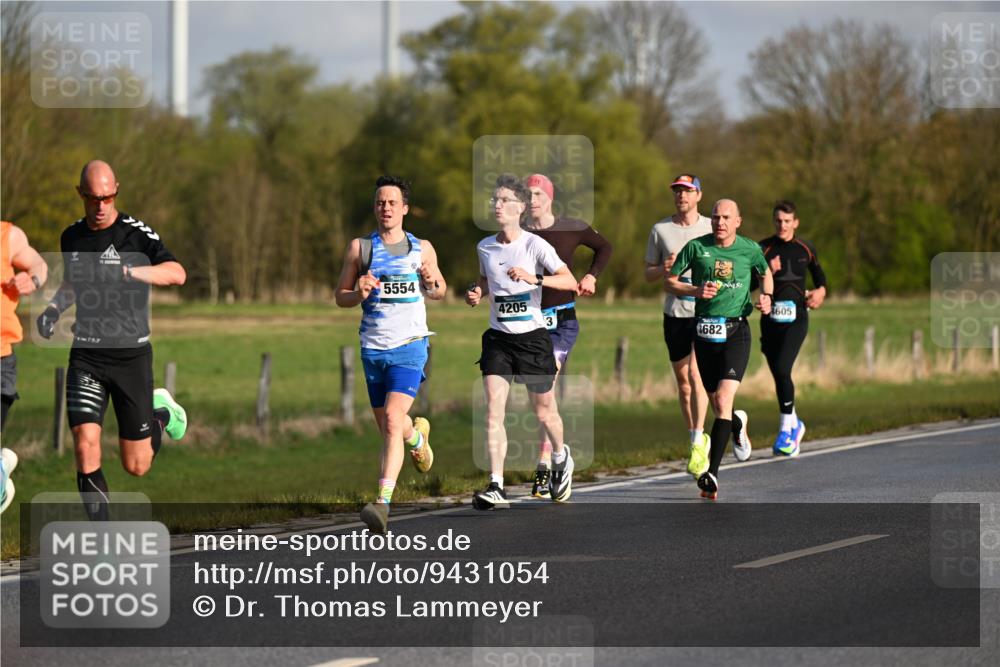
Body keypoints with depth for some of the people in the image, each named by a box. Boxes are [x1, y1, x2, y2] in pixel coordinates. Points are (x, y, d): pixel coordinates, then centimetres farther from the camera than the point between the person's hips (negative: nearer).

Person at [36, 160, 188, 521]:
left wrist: (130, 272, -35)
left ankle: (161, 413, 37)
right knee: (85, 446, -17)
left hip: (131, 354, -3)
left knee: (136, 466, 4)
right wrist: (53, 309, 6)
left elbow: (177, 273, -22)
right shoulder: (71, 237, 7)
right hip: (86, 357, 3)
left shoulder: (137, 233, -7)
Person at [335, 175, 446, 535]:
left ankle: (383, 502, -26)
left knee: (392, 420, -20)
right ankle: (417, 434, 51)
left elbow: (440, 290, 18)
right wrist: (359, 293, -15)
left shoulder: (422, 249, 5)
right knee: (386, 425, 14)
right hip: (373, 348, 3)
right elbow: (340, 296, 7)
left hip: (410, 346, -3)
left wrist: (431, 283, -5)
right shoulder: (360, 247, 4)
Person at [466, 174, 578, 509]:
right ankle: (496, 487, -15)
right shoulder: (485, 247, 5)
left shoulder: (535, 245, -9)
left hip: (532, 336, -3)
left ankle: (560, 458, 42)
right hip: (498, 338, 3)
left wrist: (534, 278, -27)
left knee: (544, 412, 10)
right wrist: (476, 292, 2)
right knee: (493, 409, -12)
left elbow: (570, 282, -14)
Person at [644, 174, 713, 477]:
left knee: (696, 373, -18)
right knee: (683, 383, 9)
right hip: (674, 315, 3)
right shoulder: (660, 229, 7)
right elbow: (648, 274, 12)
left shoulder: (711, 228, 3)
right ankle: (696, 438, 24)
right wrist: (664, 269, -9)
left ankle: (698, 446, -20)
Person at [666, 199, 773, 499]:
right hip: (705, 331, 2)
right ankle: (738, 424, 48)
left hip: (736, 331, -2)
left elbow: (766, 273, 21)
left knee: (724, 401, -17)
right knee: (716, 404, 10)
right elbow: (670, 281, 6)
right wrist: (696, 290, -12)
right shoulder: (696, 247, -1)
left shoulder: (750, 249, 0)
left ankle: (712, 474, -18)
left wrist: (766, 296, 0)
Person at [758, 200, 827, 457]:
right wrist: (766, 272, -17)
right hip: (771, 318, 2)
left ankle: (786, 429, -11)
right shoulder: (763, 249, 3)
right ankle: (794, 425, 28)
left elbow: (818, 273, 26)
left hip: (796, 318, -1)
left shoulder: (805, 249, 8)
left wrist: (820, 291, 7)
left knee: (782, 369, -19)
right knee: (779, 376, 6)